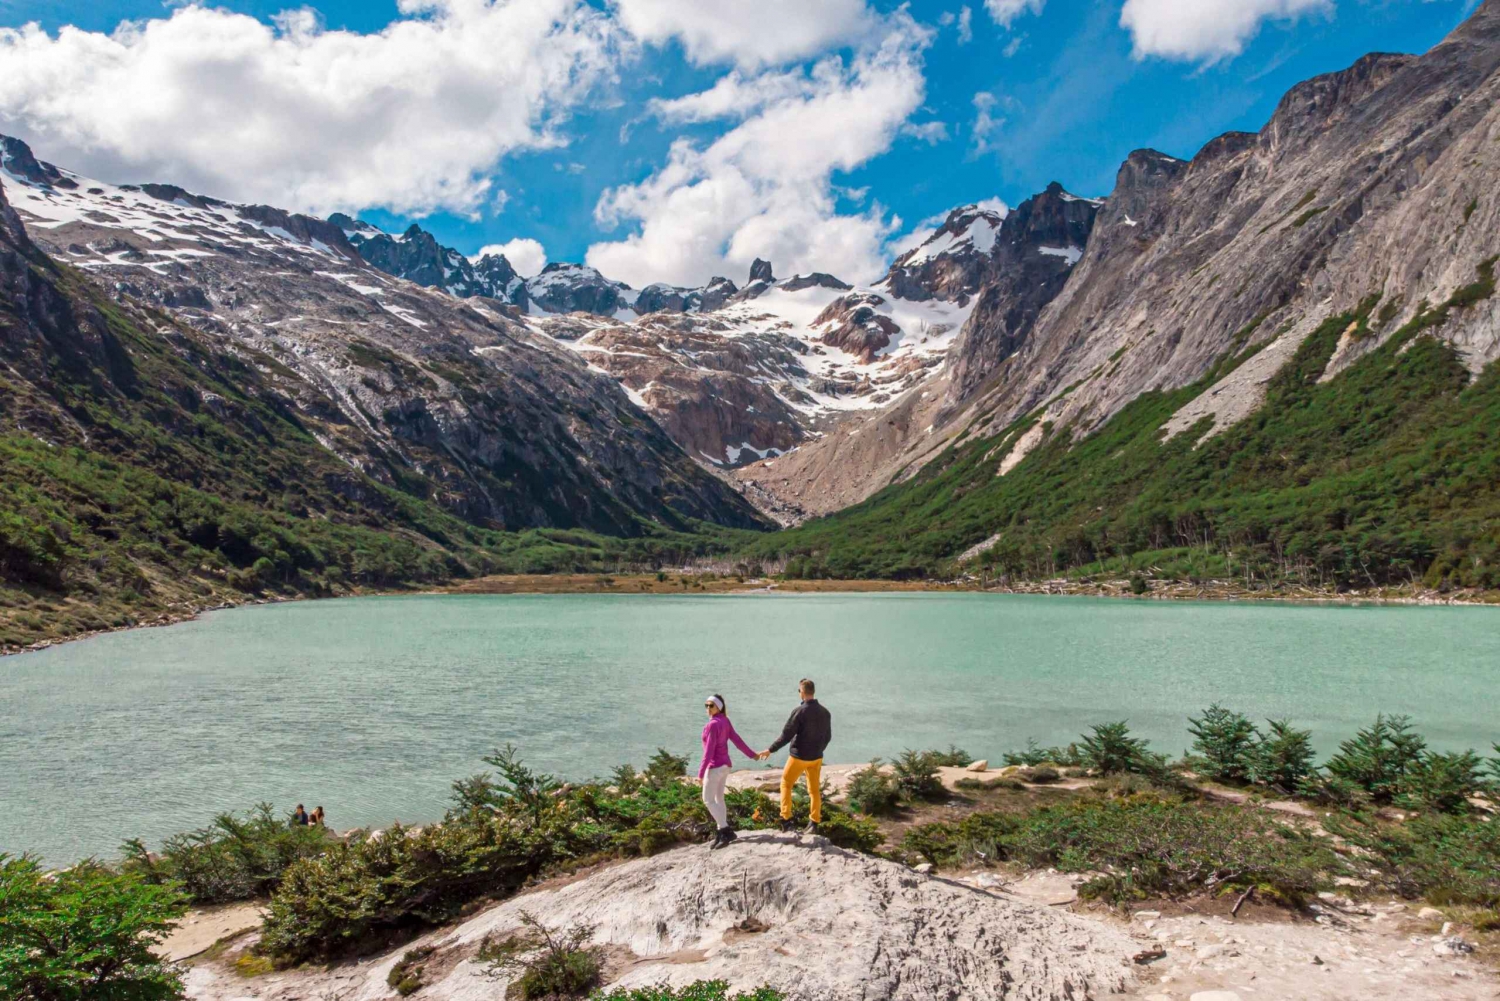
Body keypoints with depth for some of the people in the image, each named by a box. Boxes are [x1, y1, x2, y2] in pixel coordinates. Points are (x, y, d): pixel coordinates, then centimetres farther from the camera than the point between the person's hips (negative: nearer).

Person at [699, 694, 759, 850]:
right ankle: (722, 832, 16)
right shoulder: (725, 721, 4)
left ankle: (726, 831, -5)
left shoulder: (712, 725, -21)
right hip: (725, 765, 9)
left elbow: (709, 751, -23)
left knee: (708, 800, -1)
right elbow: (737, 739, 8)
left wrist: (701, 772, -22)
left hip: (714, 766, -9)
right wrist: (751, 754, 19)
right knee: (718, 798, 14)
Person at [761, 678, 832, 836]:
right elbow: (827, 736, 11)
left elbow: (786, 735, -18)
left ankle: (786, 820, 7)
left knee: (786, 784, 11)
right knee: (815, 790, 13)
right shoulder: (825, 712, 1)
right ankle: (814, 824, 13)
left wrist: (770, 750, -9)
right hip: (816, 757, 5)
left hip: (799, 756, -5)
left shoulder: (800, 711, -19)